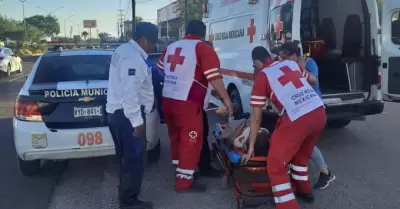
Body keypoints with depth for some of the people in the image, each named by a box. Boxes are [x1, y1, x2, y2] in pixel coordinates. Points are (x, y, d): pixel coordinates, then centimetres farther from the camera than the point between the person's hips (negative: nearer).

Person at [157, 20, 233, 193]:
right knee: (191, 141, 3)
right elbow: (214, 78, -14)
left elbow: (160, 71, 21)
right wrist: (226, 99, -7)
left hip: (167, 100, 7)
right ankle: (184, 181, 9)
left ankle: (179, 170, 34)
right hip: (187, 103, -7)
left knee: (176, 137, 20)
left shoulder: (171, 47, 15)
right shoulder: (203, 48, -6)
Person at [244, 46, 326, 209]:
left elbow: (256, 117, 7)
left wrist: (251, 146, 13)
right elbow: (313, 80, 37)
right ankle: (304, 191, 47)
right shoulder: (291, 63, 20)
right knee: (301, 154, 30)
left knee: (275, 165, 4)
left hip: (297, 119, -7)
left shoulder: (262, 77, 6)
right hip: (319, 113, 7)